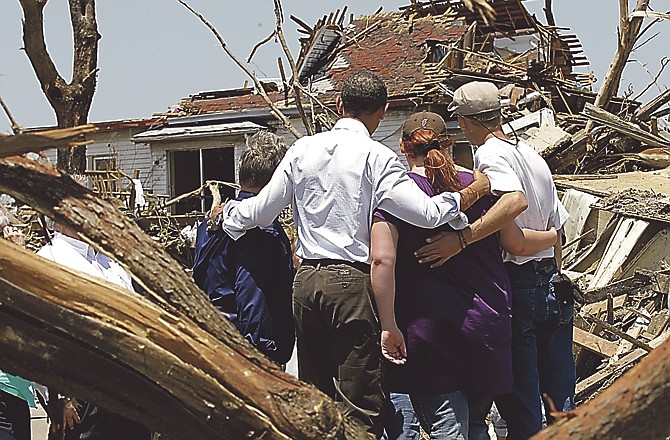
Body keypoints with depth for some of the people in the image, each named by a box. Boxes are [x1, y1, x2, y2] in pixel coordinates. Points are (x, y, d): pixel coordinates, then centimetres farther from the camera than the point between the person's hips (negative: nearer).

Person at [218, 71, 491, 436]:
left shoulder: (303, 150, 9)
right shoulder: (376, 157, -6)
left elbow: (260, 211, 13)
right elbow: (427, 213, -14)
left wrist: (228, 211, 33)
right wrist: (477, 189, -1)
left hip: (306, 279, 6)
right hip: (351, 281, -6)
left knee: (314, 396, 15)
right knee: (360, 405, -2)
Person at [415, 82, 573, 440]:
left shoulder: (490, 154, -10)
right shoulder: (533, 155, 15)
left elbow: (516, 200, -31)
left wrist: (461, 239, -34)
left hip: (517, 285, -8)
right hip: (553, 285, 8)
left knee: (519, 402, -1)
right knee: (560, 394, 14)